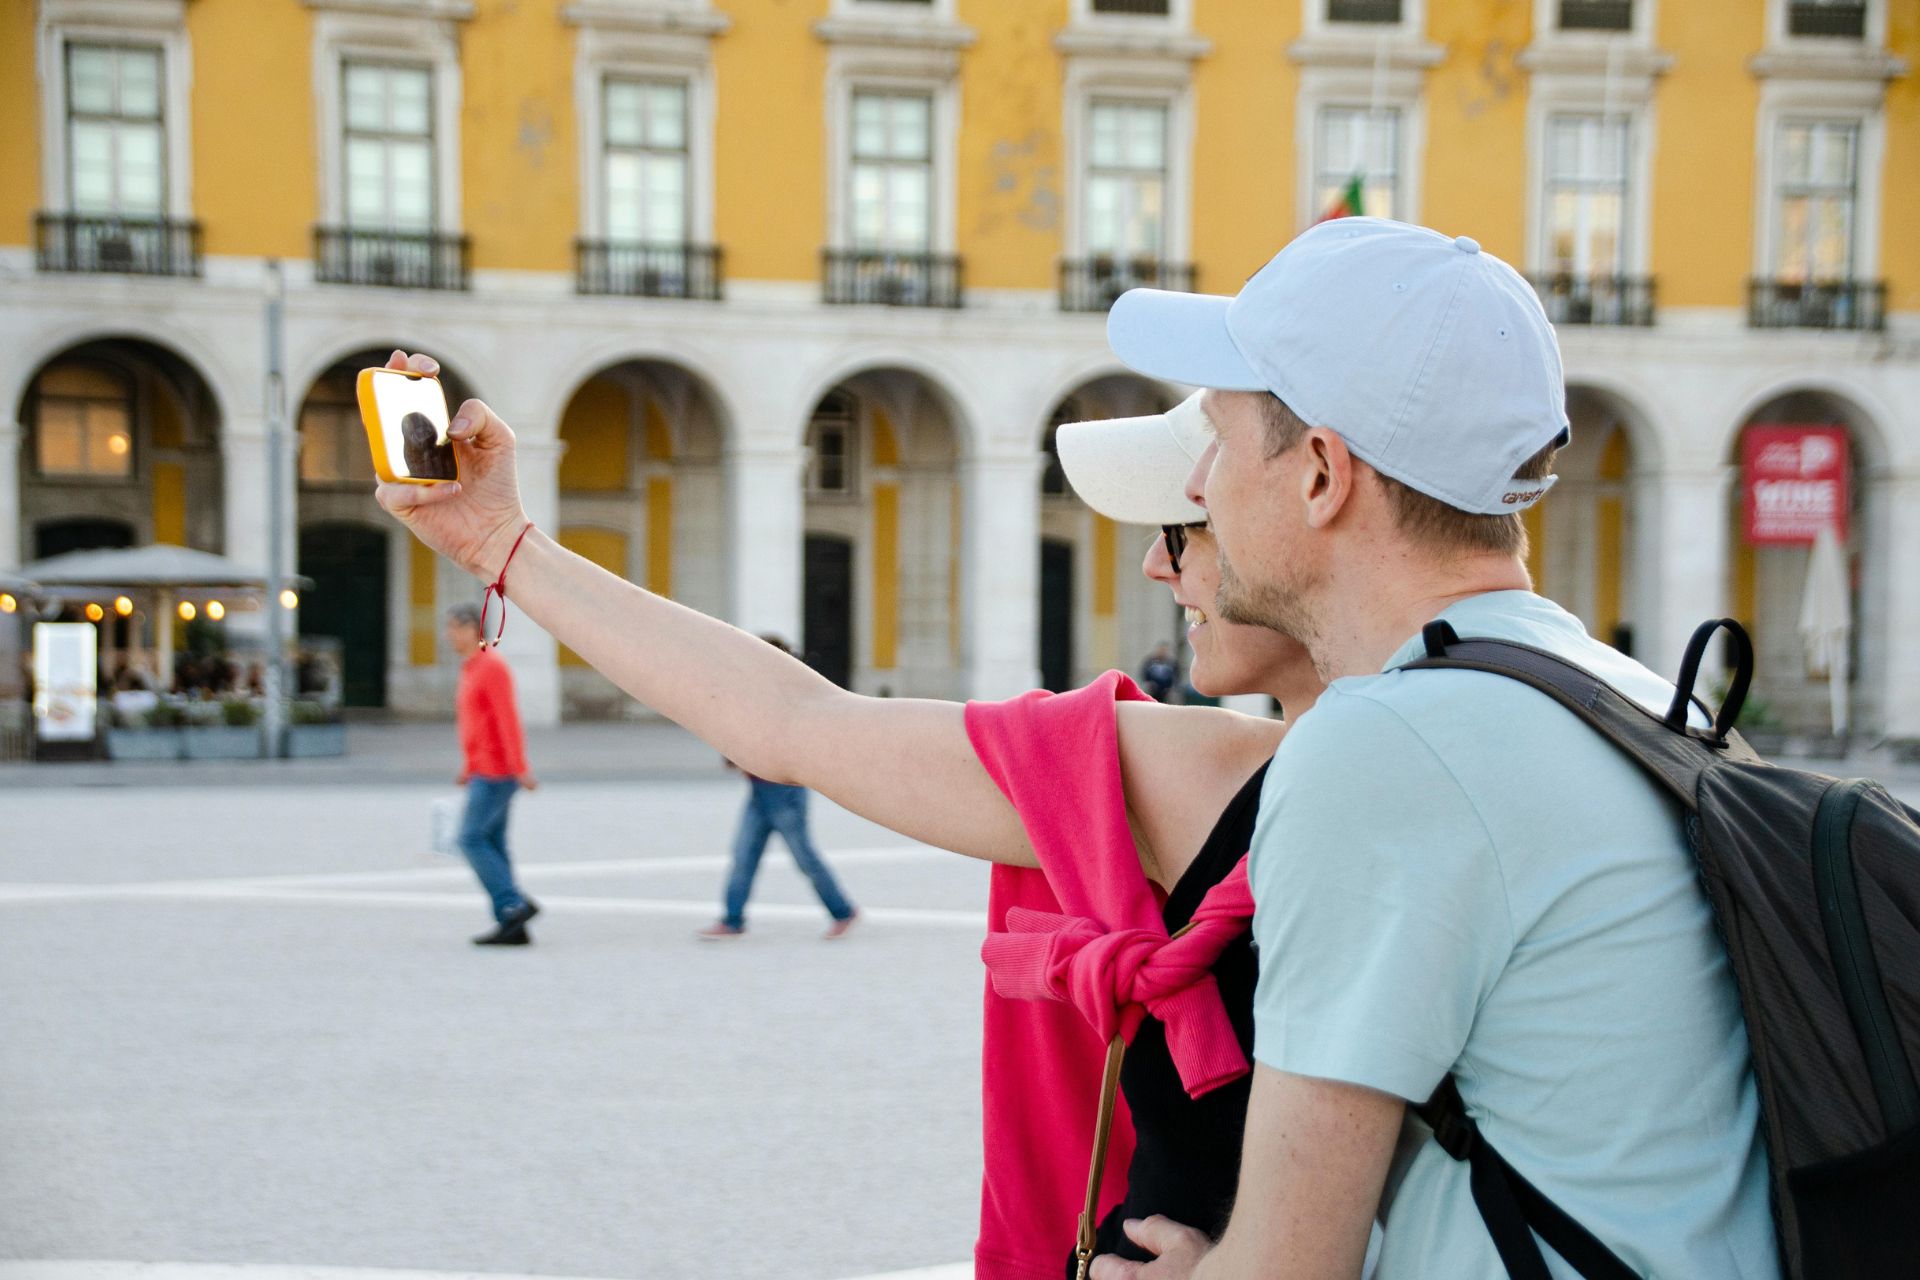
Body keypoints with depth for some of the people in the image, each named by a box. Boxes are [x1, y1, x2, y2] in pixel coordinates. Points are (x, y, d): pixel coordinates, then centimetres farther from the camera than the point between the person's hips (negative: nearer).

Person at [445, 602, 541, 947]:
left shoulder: (492, 666, -13)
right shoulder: (472, 669, 18)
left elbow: (508, 720, -19)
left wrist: (520, 769, -24)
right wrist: (469, 769, 23)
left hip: (497, 772, -10)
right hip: (484, 771, 10)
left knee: (472, 839, -11)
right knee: (492, 845, 6)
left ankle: (514, 905, -8)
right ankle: (512, 926, 5)